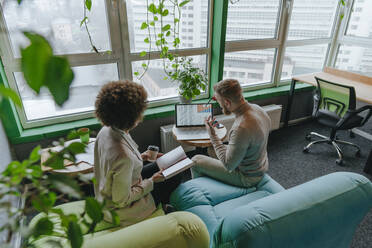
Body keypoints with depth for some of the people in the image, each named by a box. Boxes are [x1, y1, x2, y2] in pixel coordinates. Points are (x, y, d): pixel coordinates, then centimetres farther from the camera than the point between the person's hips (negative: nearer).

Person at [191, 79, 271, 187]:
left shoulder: (241, 128, -39)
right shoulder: (256, 108, -10)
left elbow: (228, 165, -27)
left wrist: (212, 135, -22)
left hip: (247, 177, -8)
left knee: (196, 161, 2)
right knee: (211, 150, 26)